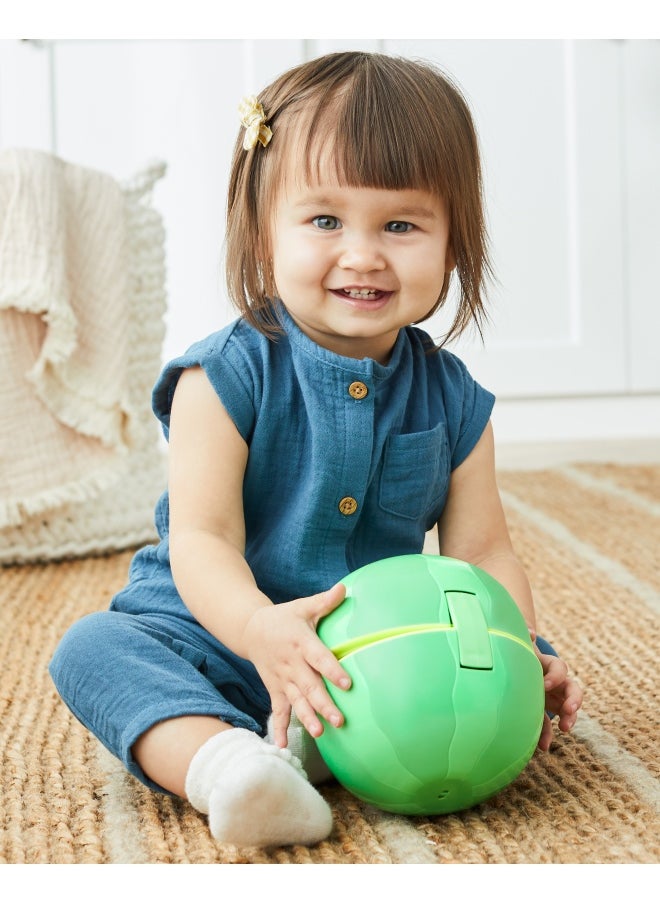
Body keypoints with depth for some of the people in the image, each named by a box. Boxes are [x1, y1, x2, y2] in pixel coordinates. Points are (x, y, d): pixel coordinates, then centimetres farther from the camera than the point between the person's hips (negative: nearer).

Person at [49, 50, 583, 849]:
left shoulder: (453, 399, -2)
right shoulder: (226, 377, -13)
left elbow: (481, 553, 0)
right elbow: (200, 539, -19)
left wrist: (526, 659, -18)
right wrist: (260, 627, -39)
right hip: (218, 631, -2)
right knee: (92, 649, -25)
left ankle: (304, 745, -35)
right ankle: (220, 757, -51)